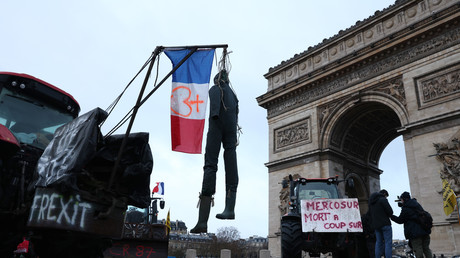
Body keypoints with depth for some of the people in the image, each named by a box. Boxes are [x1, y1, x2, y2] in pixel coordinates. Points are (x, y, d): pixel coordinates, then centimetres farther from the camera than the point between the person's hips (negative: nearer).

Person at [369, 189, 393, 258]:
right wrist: (387, 215, 8)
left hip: (376, 225, 7)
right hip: (385, 224, -7)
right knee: (388, 243, -5)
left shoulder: (371, 202, 16)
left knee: (378, 243, 10)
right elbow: (390, 211, -13)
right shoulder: (383, 199, -8)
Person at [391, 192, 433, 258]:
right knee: (426, 249, 13)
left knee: (418, 251, -3)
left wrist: (391, 216, 8)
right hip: (425, 231, 7)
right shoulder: (417, 204, 12)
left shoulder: (405, 208, -11)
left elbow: (400, 220, -3)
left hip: (415, 233, -7)